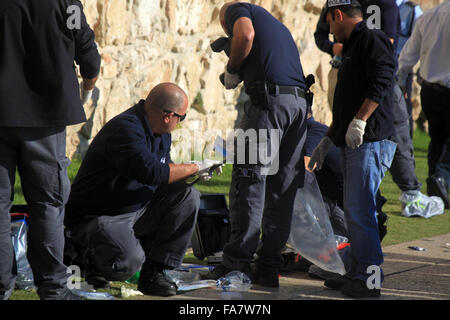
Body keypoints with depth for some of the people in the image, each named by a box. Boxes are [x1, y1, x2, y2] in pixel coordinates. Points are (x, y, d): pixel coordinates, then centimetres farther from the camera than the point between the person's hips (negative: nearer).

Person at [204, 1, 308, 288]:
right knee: (282, 188, 7)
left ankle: (239, 258, -11)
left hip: (270, 98, -7)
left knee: (249, 179, -6)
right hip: (300, 101, 7)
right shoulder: (278, 26, 34)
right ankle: (269, 267, 7)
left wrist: (232, 70, 4)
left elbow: (246, 34, -10)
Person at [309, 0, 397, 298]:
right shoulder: (352, 48, 26)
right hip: (353, 144, 10)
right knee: (354, 211, 11)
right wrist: (327, 141, 32)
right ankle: (358, 272, 16)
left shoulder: (372, 40, -6)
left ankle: (369, 279, -11)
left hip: (371, 142, -10)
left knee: (360, 209, -13)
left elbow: (381, 83, -22)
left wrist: (359, 121, -29)